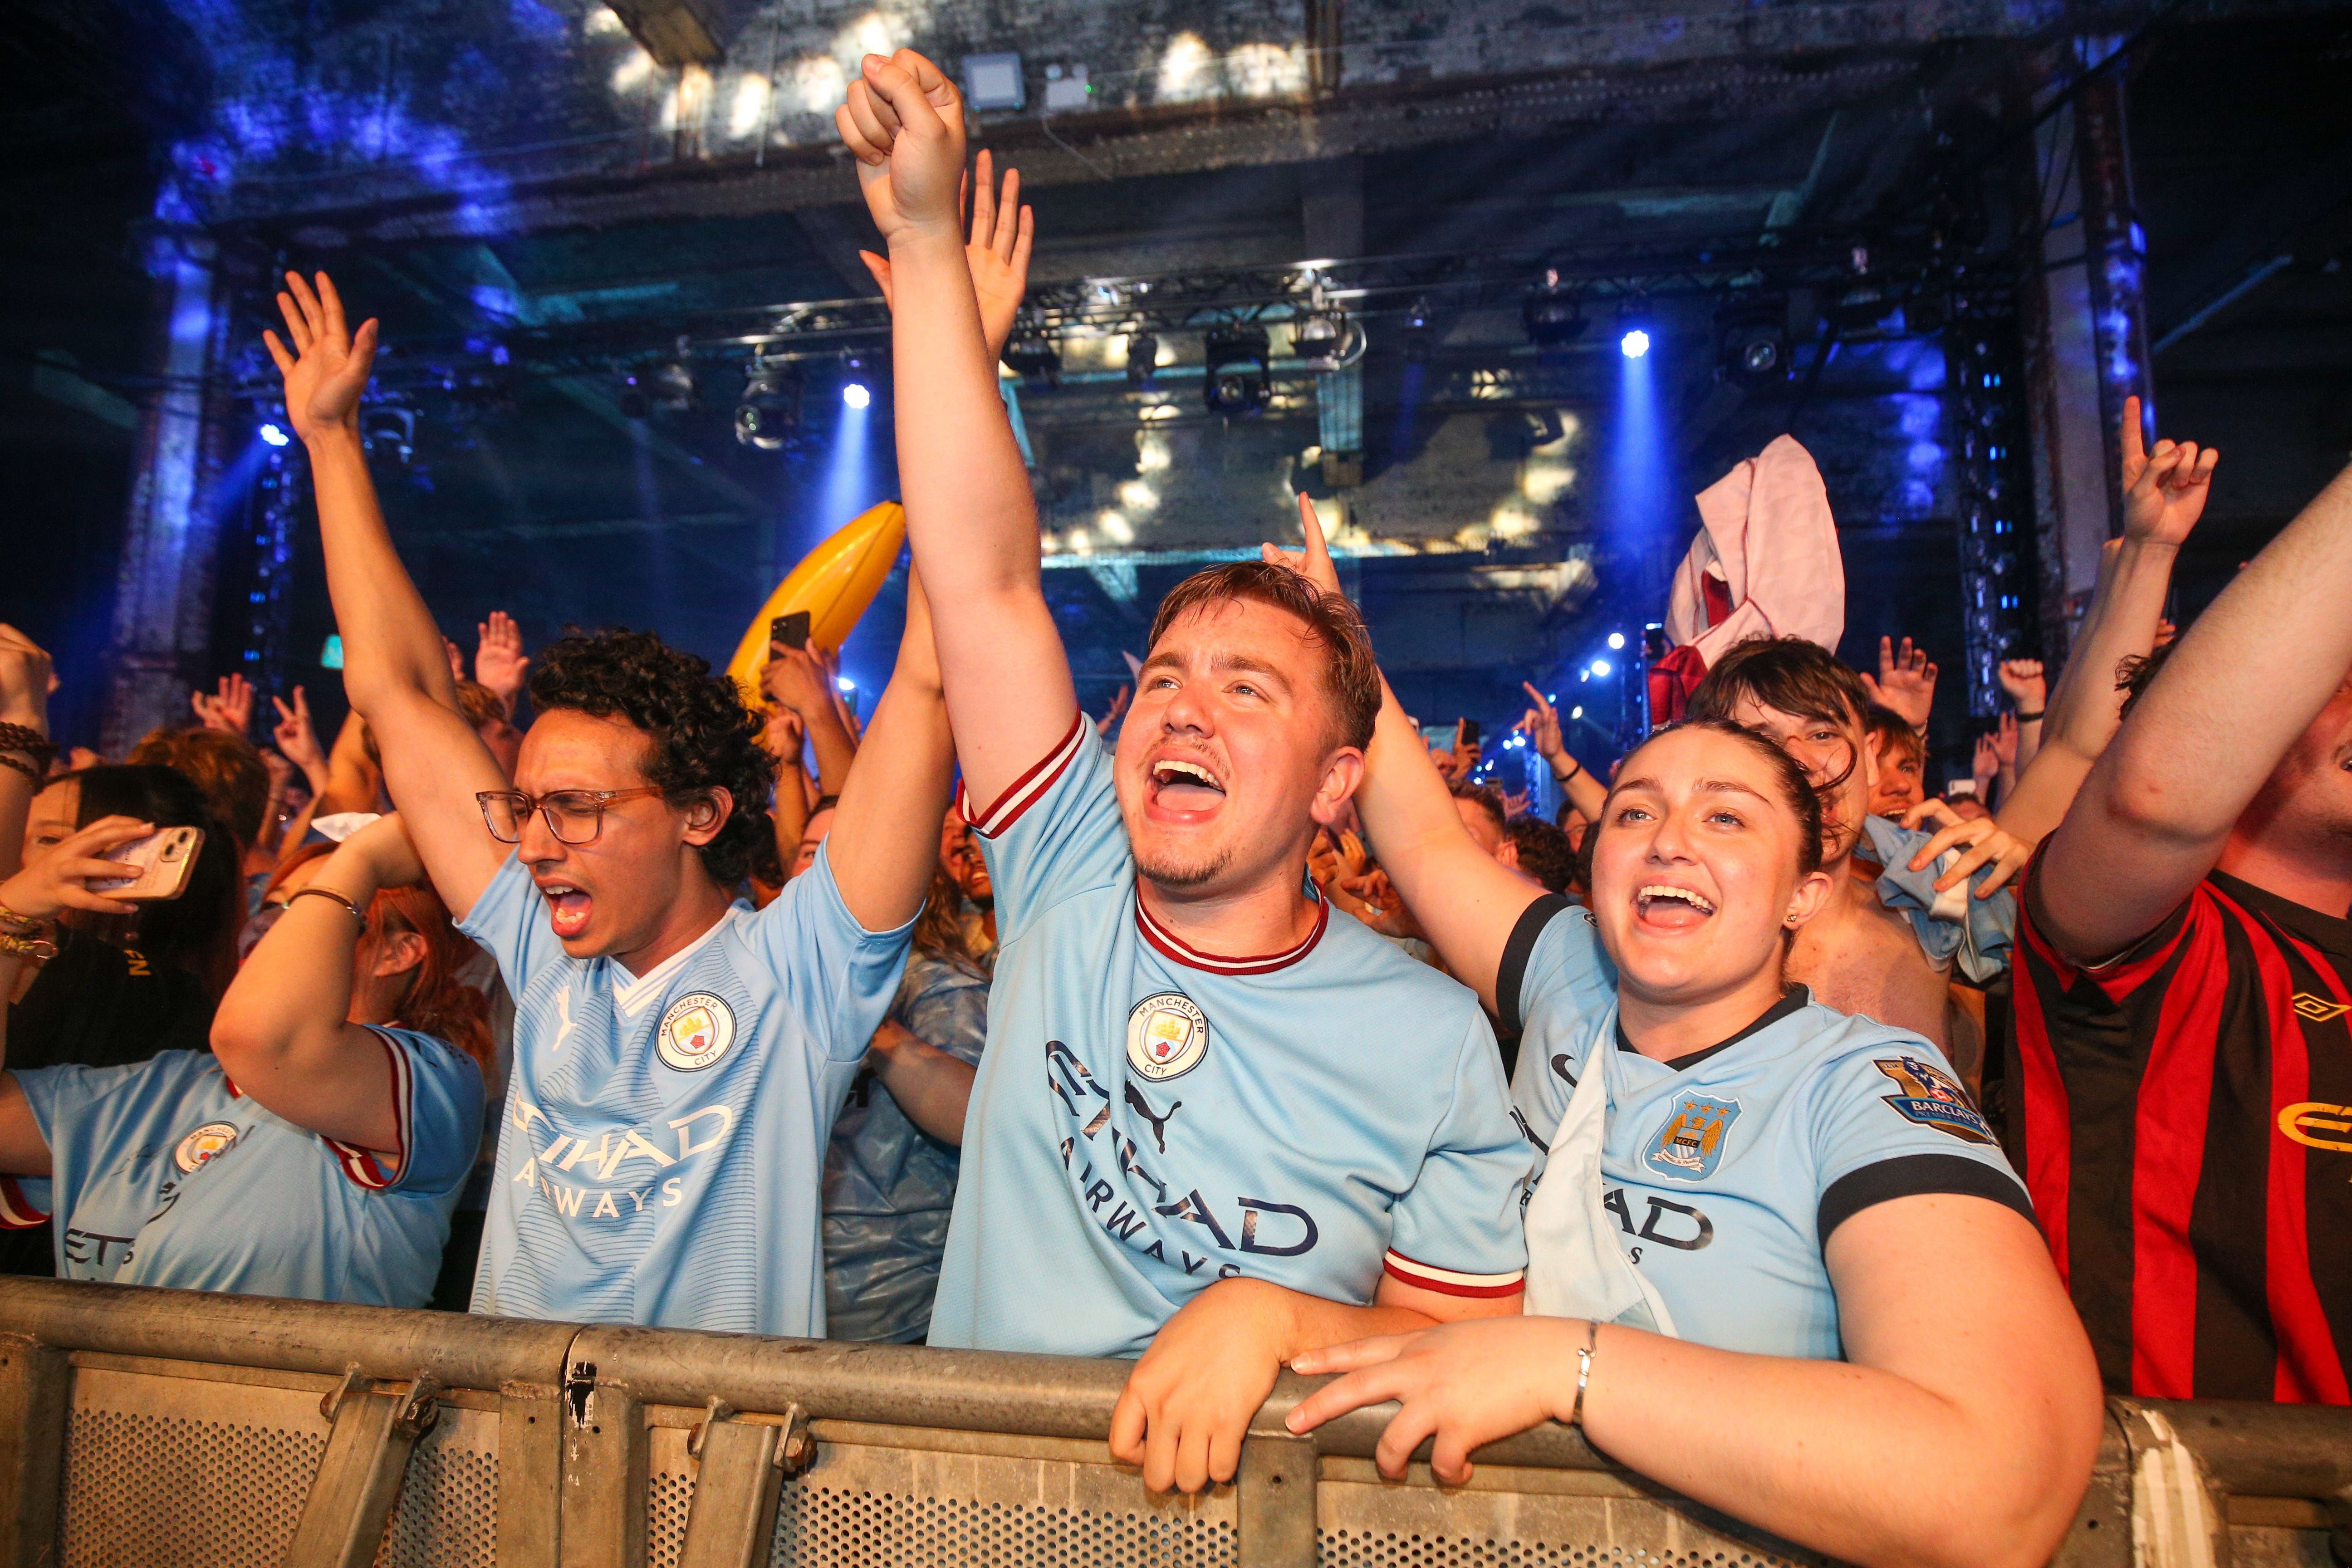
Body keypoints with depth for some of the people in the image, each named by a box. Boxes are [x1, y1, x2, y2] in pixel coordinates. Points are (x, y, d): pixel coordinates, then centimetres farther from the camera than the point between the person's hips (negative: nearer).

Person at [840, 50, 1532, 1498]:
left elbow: (1473, 1349, -4)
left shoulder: (1432, 1036, -9)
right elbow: (986, 575, -11)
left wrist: (1274, 1316, -21)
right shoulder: (1073, 884, -4)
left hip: (1246, 1508, 0)